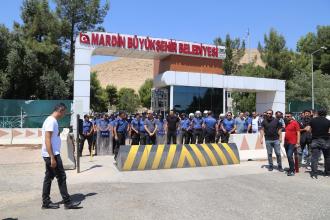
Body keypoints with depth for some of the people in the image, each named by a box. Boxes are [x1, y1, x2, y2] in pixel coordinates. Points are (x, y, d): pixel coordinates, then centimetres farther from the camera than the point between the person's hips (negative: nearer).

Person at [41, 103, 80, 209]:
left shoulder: (52, 120, 14)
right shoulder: (51, 121, -16)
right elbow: (47, 140, -22)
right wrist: (52, 157, -23)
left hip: (51, 154, 10)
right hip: (52, 155, -10)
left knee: (49, 177, 13)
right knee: (61, 177, -3)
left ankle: (46, 202, 21)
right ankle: (67, 202, 5)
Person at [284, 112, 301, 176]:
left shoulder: (295, 123, -8)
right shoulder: (286, 123, 13)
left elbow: (298, 133, -11)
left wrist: (298, 143, -16)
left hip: (292, 143, -7)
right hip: (286, 143, 7)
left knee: (290, 156, -13)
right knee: (288, 157, 11)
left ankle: (292, 171, -4)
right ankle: (291, 169, 21)